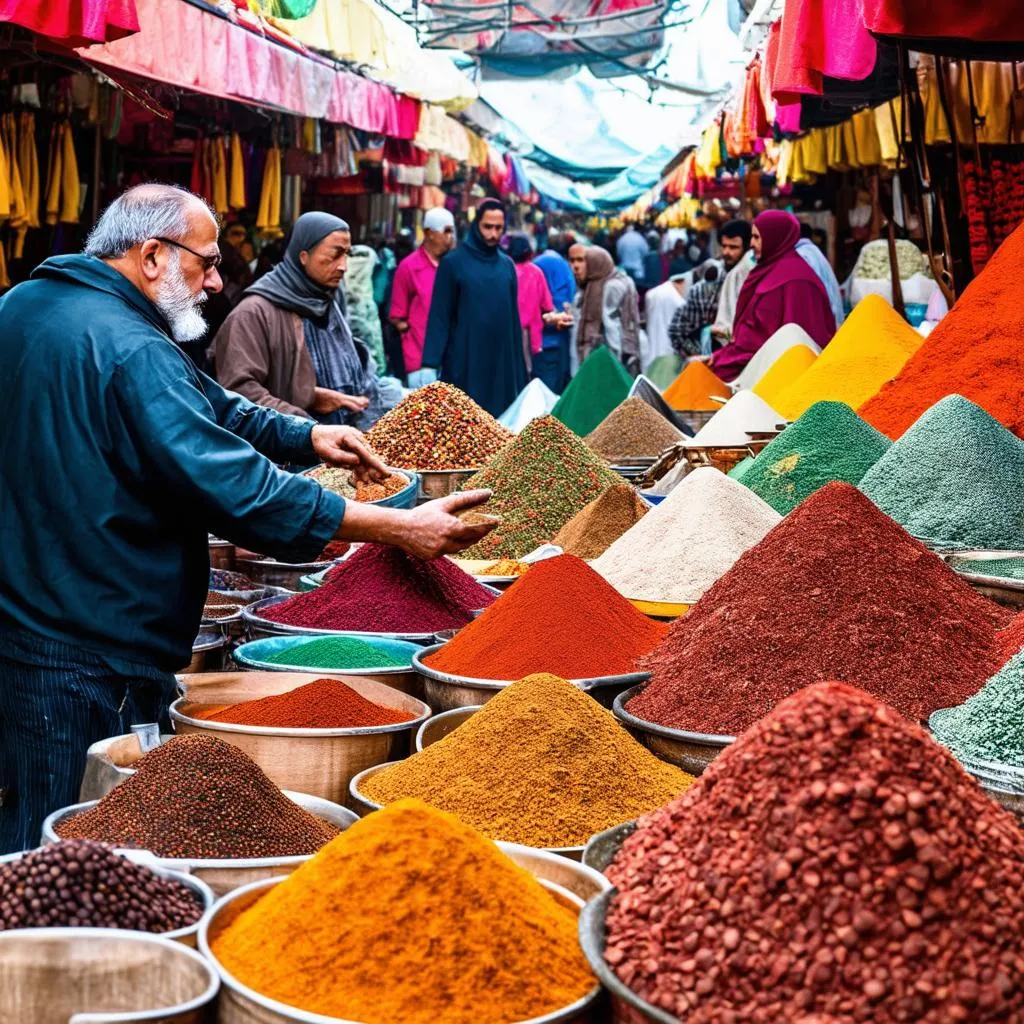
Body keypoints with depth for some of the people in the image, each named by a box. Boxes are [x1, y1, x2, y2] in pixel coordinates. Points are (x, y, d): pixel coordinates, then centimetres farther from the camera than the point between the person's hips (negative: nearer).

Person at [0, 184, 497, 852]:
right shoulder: (130, 352, -19)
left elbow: (199, 409, 18)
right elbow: (239, 489, -24)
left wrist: (306, 436, 10)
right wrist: (403, 529, -20)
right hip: (91, 662, -10)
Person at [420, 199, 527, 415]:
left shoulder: (507, 265, 11)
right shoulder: (453, 263, -2)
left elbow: (513, 316, 12)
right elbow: (439, 317, -5)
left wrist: (519, 365, 9)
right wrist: (430, 363, -13)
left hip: (502, 362, 4)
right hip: (463, 362, -4)